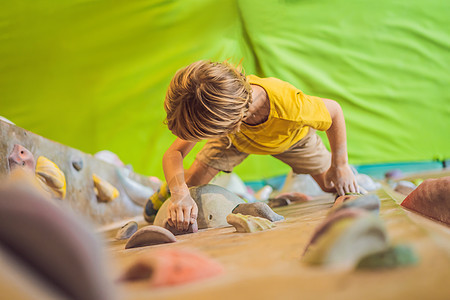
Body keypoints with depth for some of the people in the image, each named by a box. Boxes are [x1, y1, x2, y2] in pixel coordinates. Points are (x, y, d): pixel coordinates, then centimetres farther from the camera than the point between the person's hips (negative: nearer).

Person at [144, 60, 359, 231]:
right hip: (238, 137, 1)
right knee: (190, 182, -7)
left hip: (292, 137, 0)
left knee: (339, 189, -1)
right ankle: (167, 195, 29)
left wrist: (340, 166, -18)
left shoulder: (291, 105, -49)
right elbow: (174, 153, -35)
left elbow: (334, 110, -27)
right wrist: (179, 191, -55)